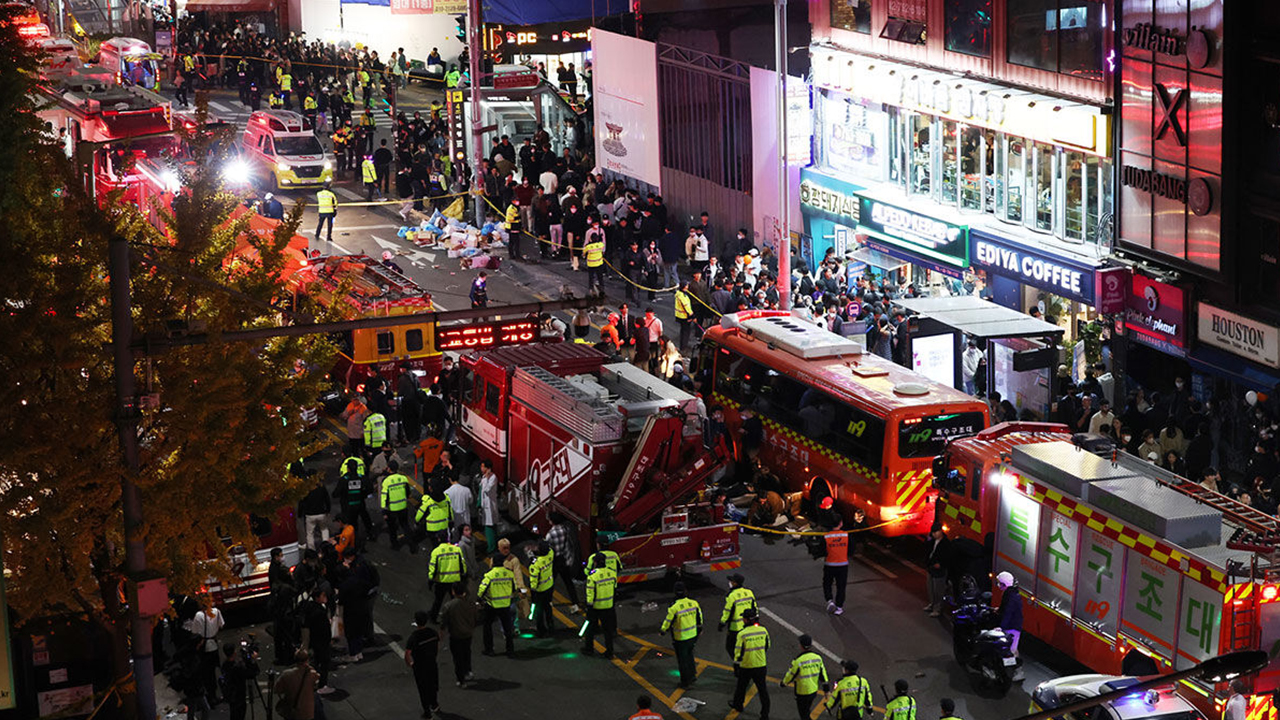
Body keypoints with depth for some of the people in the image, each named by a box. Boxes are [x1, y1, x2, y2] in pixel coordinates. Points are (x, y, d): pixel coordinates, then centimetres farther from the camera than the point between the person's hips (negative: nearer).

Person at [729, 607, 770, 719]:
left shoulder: (742, 634, -20)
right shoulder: (763, 630, -8)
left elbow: (738, 652, -15)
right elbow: (767, 646, 8)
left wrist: (736, 667, -4)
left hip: (746, 667, -2)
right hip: (761, 665, 2)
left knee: (741, 686, 22)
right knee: (762, 689, 10)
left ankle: (737, 704, 43)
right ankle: (765, 713, 12)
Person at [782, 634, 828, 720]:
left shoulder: (798, 661, -25)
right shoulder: (817, 657, -7)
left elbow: (790, 675, -12)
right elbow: (822, 674, 2)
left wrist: (784, 683, 9)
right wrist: (826, 690, 11)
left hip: (802, 693, -6)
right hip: (814, 691, 6)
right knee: (806, 710, 28)